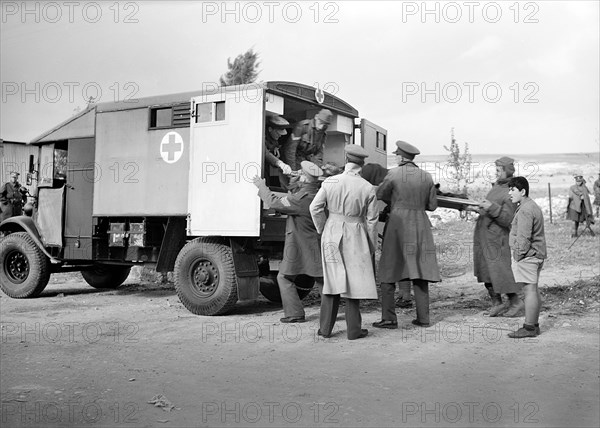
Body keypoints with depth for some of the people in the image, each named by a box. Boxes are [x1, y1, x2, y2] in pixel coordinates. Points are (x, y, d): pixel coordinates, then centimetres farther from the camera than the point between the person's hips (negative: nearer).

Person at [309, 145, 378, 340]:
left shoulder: (330, 182, -8)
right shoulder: (368, 188, -9)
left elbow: (315, 208, -6)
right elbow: (372, 220, -4)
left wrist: (323, 230, 9)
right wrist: (372, 246, 7)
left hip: (332, 236, 2)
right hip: (355, 237, -2)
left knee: (332, 280, 12)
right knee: (354, 281, 7)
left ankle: (326, 328, 15)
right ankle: (353, 329, 11)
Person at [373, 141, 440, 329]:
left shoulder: (394, 174, -7)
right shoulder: (427, 176, 4)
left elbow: (380, 196, 4)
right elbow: (432, 205, 9)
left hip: (398, 224, -4)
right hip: (420, 226, 4)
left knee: (389, 272, 3)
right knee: (419, 272, 10)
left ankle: (389, 319, 2)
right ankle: (423, 317, 11)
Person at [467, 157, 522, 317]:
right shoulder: (497, 186, 11)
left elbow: (507, 219, -21)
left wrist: (491, 207, -30)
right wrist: (478, 208, 11)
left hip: (496, 238, -9)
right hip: (483, 234, 9)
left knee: (499, 272, -2)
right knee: (485, 270, 11)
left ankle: (516, 302, 16)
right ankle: (496, 303, 21)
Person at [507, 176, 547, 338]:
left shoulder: (525, 210, -16)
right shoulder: (533, 206, 18)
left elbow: (524, 237, -22)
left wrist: (519, 255, -15)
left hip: (528, 255, -11)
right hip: (537, 254, 11)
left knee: (529, 289, -8)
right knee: (533, 290, 14)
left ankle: (529, 327, -4)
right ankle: (534, 325, 21)